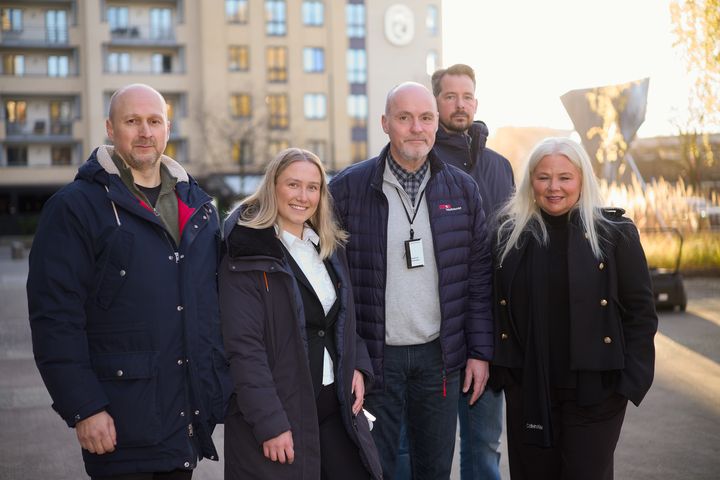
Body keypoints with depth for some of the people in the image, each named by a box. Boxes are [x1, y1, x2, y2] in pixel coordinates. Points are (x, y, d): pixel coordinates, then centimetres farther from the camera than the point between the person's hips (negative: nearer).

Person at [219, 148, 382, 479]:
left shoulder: (331, 248, 11)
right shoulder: (247, 257, -10)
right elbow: (244, 347, -15)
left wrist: (358, 366, 2)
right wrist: (270, 423, -19)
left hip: (335, 406, 6)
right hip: (279, 414, -6)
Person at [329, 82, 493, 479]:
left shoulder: (462, 189, 4)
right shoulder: (349, 187, -5)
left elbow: (479, 277, 6)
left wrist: (480, 352, 2)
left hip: (439, 356, 3)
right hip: (374, 356, -2)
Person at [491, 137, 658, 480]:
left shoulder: (614, 232, -3)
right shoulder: (511, 234, 5)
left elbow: (641, 312, -2)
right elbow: (498, 309, 9)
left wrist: (630, 381, -8)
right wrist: (499, 371, 3)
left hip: (594, 388, -3)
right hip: (527, 388, 3)